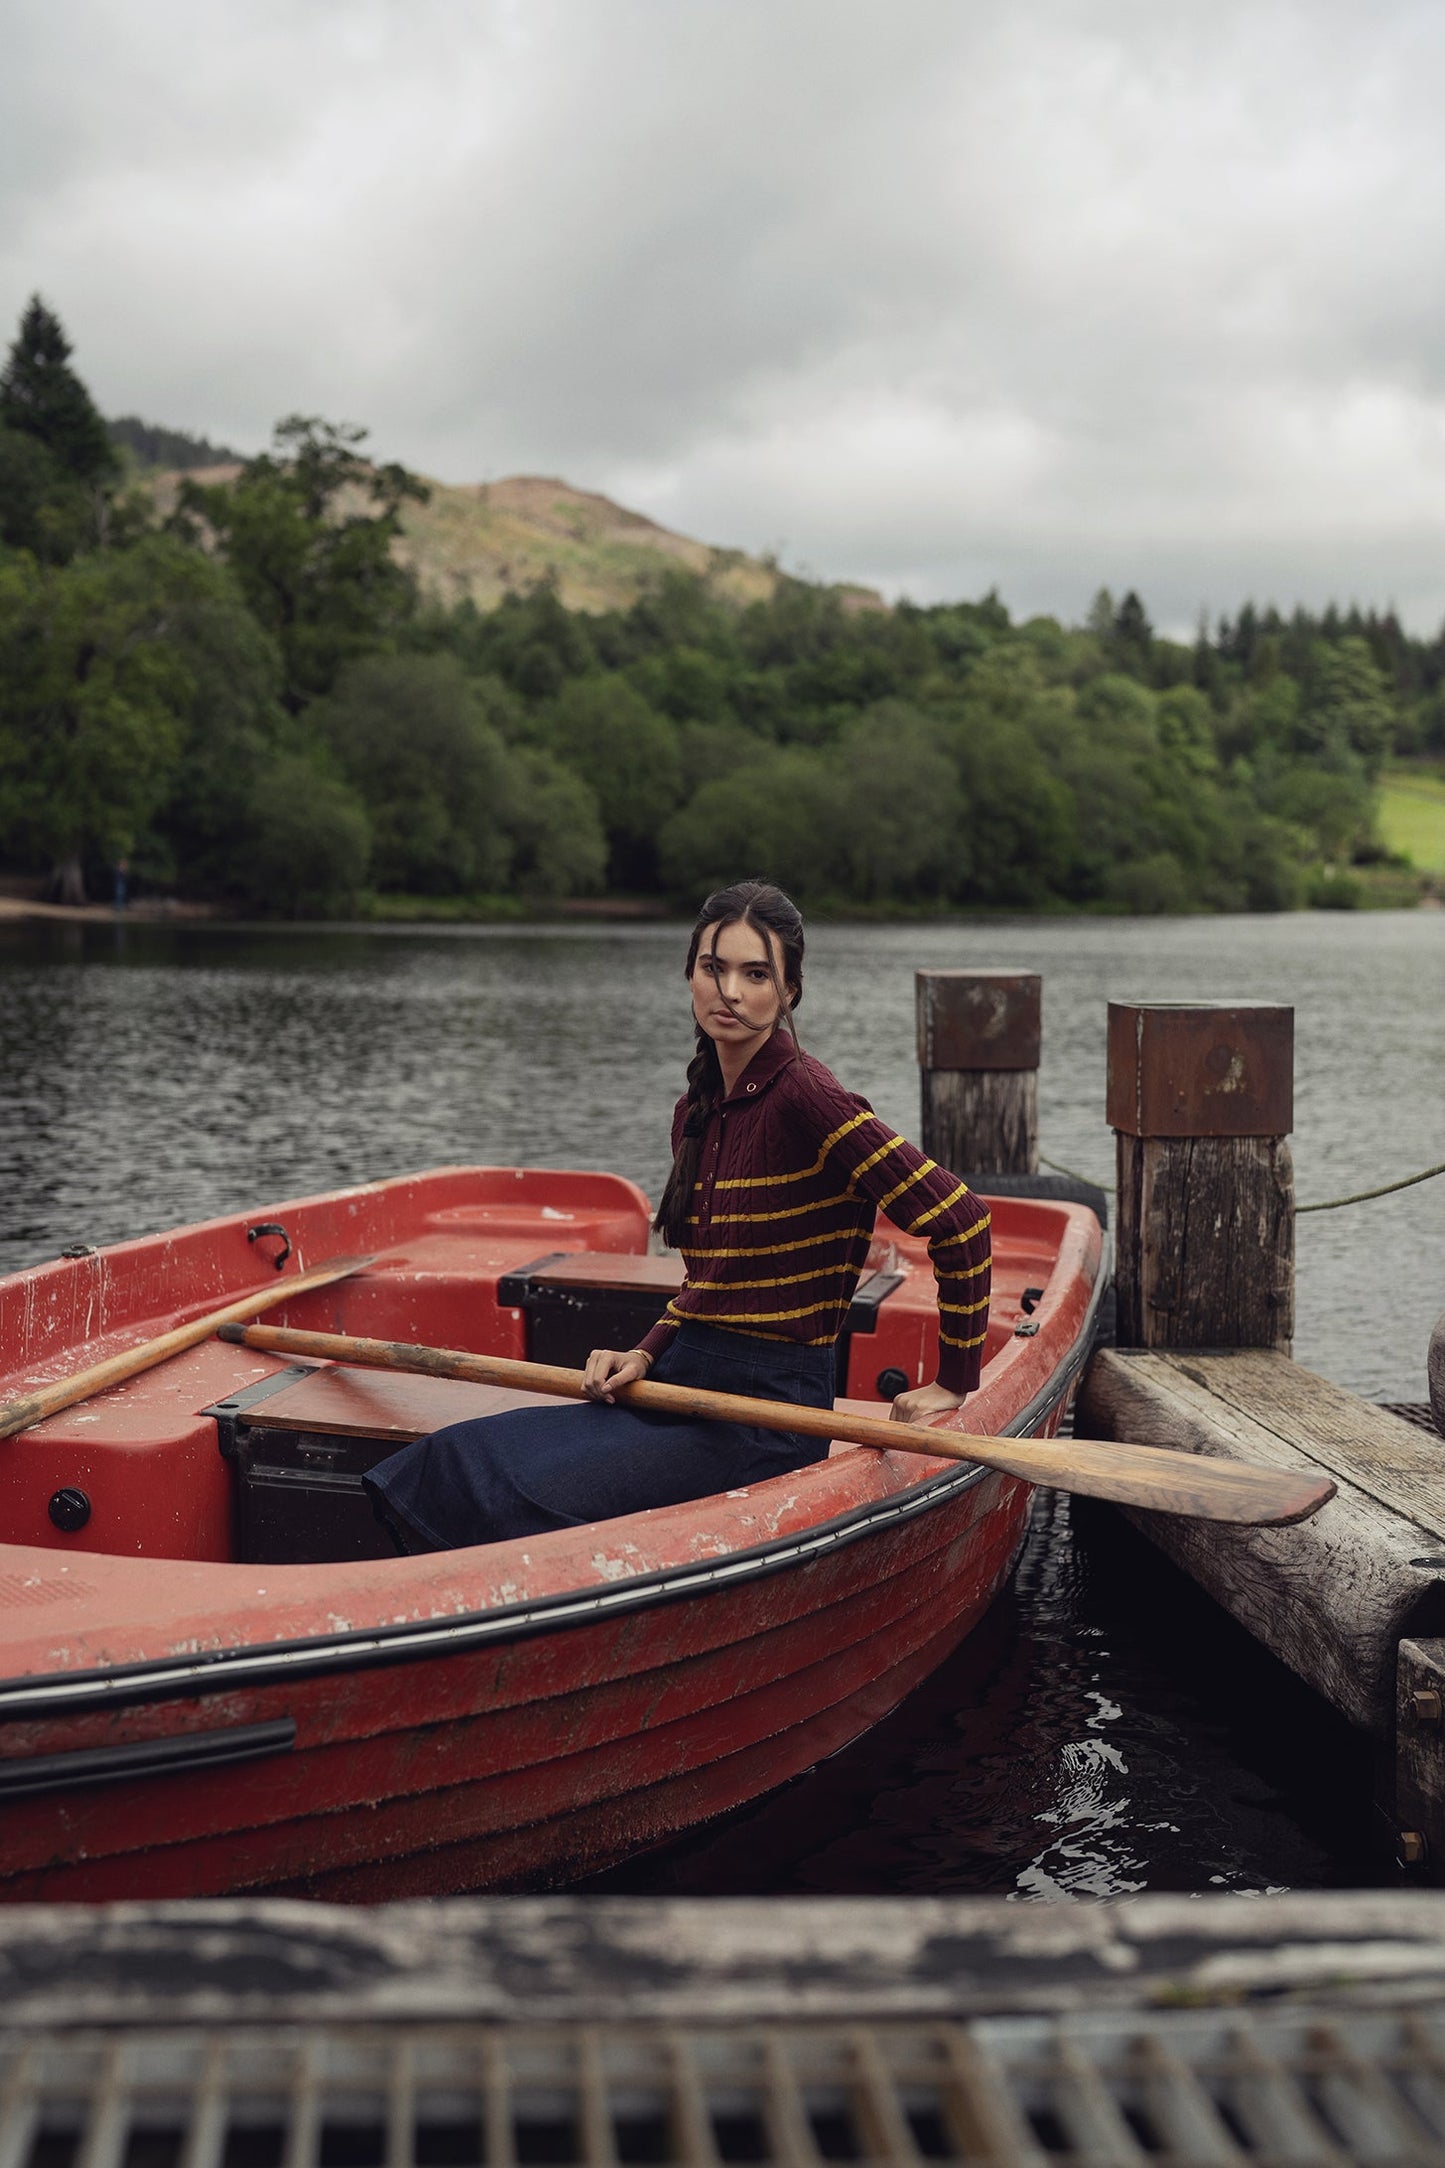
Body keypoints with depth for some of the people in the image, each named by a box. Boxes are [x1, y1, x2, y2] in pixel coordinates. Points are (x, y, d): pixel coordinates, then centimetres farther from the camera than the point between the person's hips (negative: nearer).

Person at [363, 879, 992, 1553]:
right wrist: (646, 1356, 3)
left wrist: (953, 1385, -8)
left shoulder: (802, 1095, -15)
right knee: (453, 1459, -9)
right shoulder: (695, 1111, 11)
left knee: (509, 1499, -22)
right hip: (684, 1384, 8)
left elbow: (958, 1218, -16)